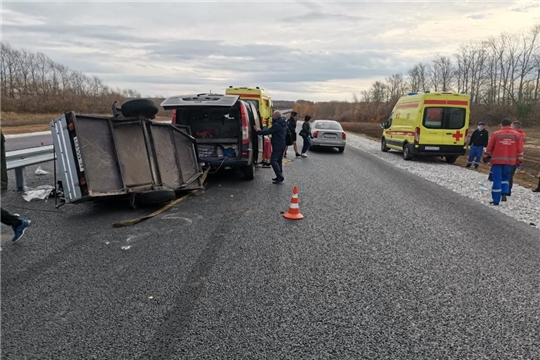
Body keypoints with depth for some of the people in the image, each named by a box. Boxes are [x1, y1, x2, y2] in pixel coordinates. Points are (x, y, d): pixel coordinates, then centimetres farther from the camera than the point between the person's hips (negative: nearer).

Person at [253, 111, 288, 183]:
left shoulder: (277, 125, -21)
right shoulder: (284, 123, 10)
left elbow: (268, 132, -22)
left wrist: (258, 131, -10)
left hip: (277, 145, -10)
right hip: (282, 145, 10)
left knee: (273, 161, -8)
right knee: (279, 161, 16)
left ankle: (280, 177, -11)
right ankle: (279, 176, 21)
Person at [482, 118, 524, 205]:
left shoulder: (496, 134, -4)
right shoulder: (516, 135, 2)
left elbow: (489, 148, 2)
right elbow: (520, 149, 4)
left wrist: (486, 157, 16)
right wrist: (519, 161, 12)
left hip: (497, 160, -2)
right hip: (510, 161, 3)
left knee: (497, 180, 1)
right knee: (505, 177, 23)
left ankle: (496, 200, 1)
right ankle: (505, 193, 6)